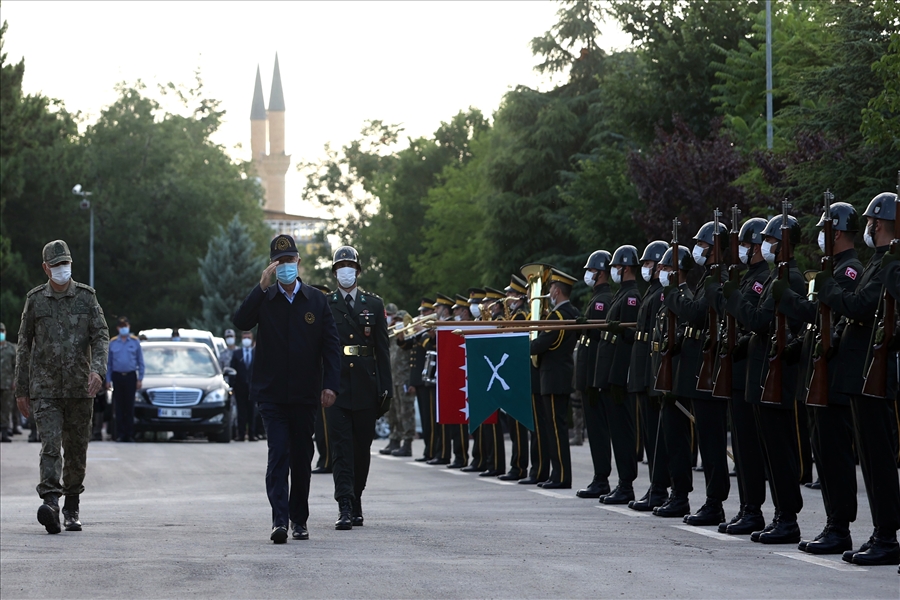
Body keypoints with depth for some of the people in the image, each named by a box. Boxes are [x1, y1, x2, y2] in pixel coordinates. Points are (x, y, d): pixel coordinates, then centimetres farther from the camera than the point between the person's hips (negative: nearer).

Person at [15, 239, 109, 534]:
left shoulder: (86, 297, 5)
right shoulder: (35, 300, 5)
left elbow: (101, 335, -1)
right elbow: (24, 345, 9)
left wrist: (98, 369, -20)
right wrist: (21, 390, 7)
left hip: (79, 388, 1)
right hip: (44, 388, -1)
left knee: (77, 449, 7)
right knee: (50, 444, -17)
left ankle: (72, 508, 21)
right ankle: (50, 502, -30)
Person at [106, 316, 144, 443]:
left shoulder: (135, 342, 7)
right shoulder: (112, 343, 9)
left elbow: (140, 362, 9)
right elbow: (109, 363, 12)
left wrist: (140, 379, 2)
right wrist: (108, 380, 6)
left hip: (130, 376, -1)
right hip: (117, 376, 1)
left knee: (130, 406, -1)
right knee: (119, 407, 0)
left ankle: (129, 434, 1)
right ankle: (120, 434, 2)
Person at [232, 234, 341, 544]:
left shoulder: (317, 300, 6)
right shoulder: (263, 299, 3)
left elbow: (331, 344, 5)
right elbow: (241, 322, -16)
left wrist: (330, 384, -4)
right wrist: (262, 286, -20)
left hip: (305, 394, 2)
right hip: (272, 393, -2)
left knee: (302, 457, 9)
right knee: (278, 454, -13)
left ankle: (299, 520, 20)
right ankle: (279, 520, -19)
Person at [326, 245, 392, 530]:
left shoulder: (374, 304, 11)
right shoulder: (324, 306, 5)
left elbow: (382, 349, 9)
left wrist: (385, 387, 3)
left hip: (366, 388, 2)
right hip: (337, 386, -2)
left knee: (362, 448, 8)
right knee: (342, 449, -9)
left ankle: (356, 501, 22)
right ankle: (345, 508, -14)